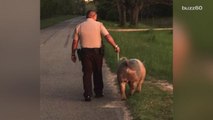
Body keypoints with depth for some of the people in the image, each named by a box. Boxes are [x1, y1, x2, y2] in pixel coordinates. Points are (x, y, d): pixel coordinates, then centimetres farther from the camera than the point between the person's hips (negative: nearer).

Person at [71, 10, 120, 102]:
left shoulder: (79, 27, 3)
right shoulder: (99, 25, -2)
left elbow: (75, 42, 1)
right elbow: (108, 36, -9)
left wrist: (73, 54, 8)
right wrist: (115, 46, -2)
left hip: (85, 52, 0)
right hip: (97, 51, 0)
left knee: (87, 73, 2)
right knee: (97, 73, 14)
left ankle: (88, 95, -4)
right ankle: (98, 92, 22)